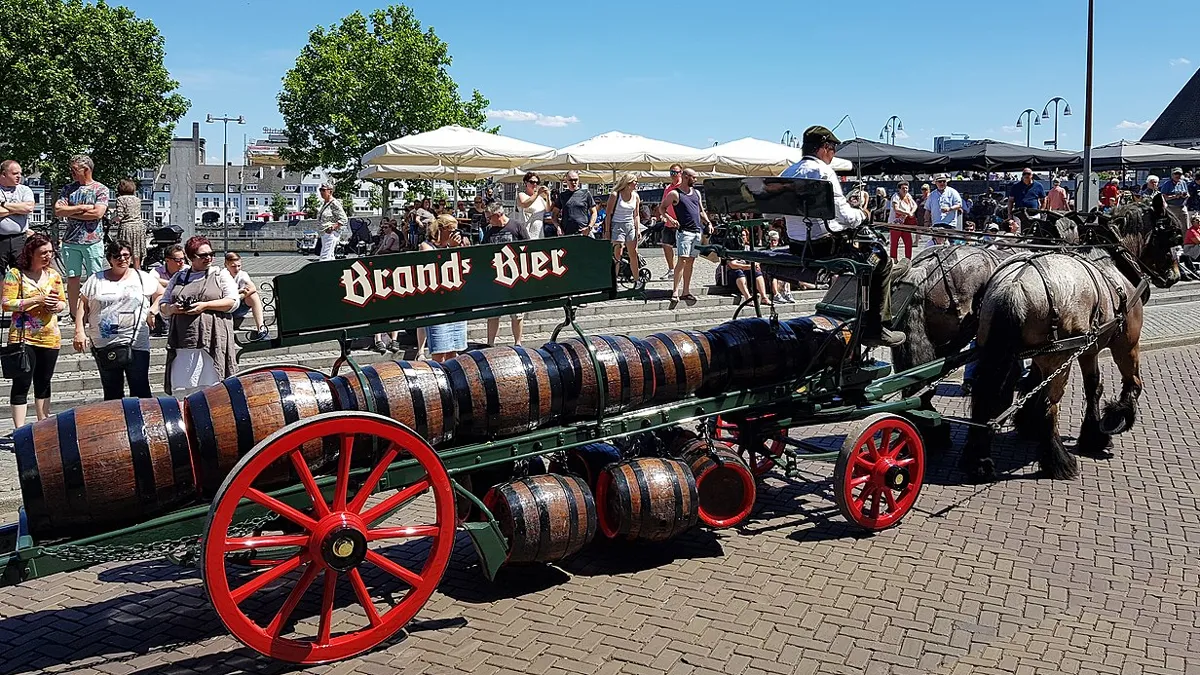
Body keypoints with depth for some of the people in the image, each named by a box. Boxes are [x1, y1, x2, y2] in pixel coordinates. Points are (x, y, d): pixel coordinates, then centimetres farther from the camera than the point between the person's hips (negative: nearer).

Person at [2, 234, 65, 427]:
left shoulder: (53, 275, 9)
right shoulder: (15, 274, -5)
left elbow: (63, 302, 17)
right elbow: (7, 304, -12)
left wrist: (58, 305, -6)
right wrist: (38, 300, -18)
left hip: (50, 337, 5)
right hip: (23, 338, -5)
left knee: (43, 383, 14)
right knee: (22, 384, -4)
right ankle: (19, 430, -2)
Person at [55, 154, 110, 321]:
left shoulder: (101, 189, 1)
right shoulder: (68, 188, 12)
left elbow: (98, 213, -13)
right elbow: (58, 210, 1)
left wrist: (70, 212, -6)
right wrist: (82, 208, -9)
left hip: (93, 240, -3)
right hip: (70, 240, 4)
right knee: (72, 279, 5)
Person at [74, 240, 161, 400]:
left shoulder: (142, 278, 6)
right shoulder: (95, 280, 9)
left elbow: (161, 294, 15)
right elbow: (82, 306, 9)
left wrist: (153, 311, -2)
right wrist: (79, 331, -1)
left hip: (136, 344, -2)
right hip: (104, 347, 2)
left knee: (140, 390, -5)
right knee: (112, 392, 9)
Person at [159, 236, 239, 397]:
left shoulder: (220, 275, 10)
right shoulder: (179, 278, 19)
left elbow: (233, 301, -1)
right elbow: (162, 304, 21)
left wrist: (205, 306, -11)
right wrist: (172, 308, -2)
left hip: (213, 342, -3)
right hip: (182, 342, 3)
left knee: (211, 387, -6)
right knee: (180, 388, 0)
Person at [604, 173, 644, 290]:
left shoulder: (636, 196, 9)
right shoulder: (615, 195, -7)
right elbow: (608, 214, -6)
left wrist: (638, 229, 6)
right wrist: (607, 231, -10)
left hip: (630, 226, 5)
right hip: (617, 226, -5)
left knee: (633, 254, 3)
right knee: (617, 255, -10)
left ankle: (637, 280, 10)